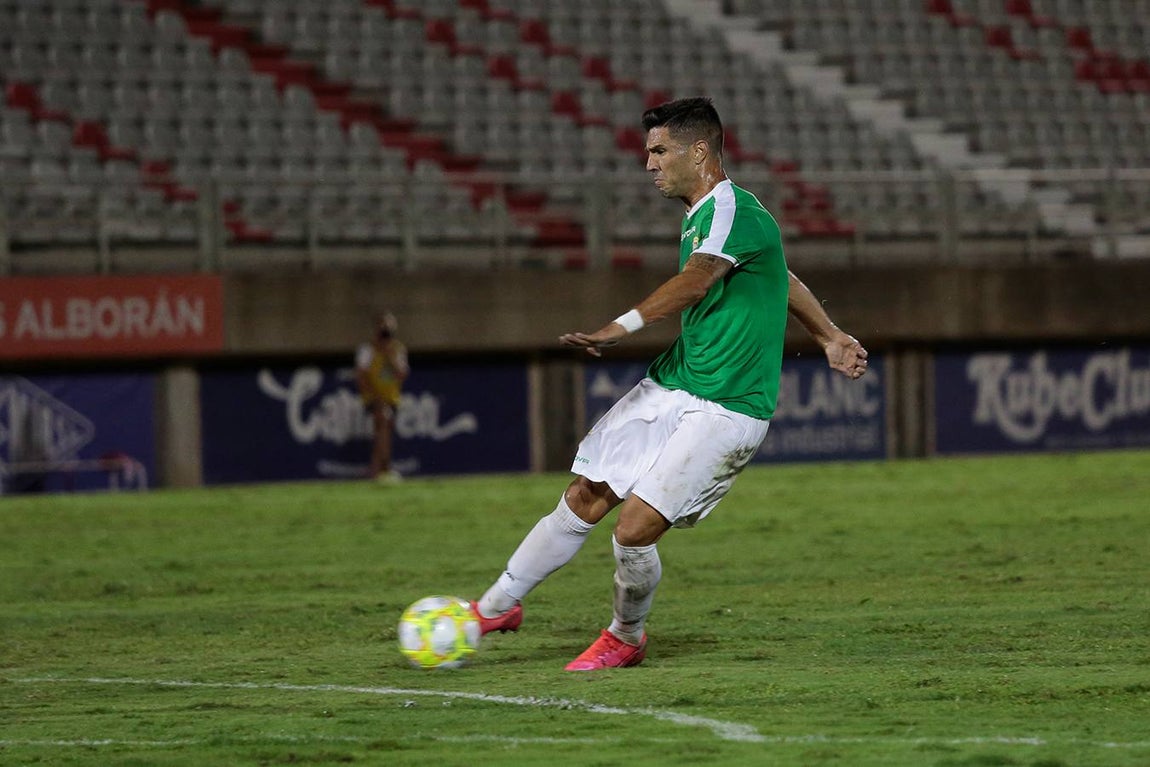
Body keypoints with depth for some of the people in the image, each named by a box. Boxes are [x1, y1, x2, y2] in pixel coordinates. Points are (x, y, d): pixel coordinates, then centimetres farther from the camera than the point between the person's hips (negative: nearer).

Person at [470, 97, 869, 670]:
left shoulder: (732, 211, -18)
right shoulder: (701, 217, 13)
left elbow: (694, 280, -36)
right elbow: (783, 281, 26)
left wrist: (621, 327, -49)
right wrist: (831, 339, 34)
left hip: (726, 409, -9)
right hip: (669, 386, 9)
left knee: (635, 528, -13)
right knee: (583, 499, 6)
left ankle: (625, 638, 14)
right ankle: (496, 607, 19)